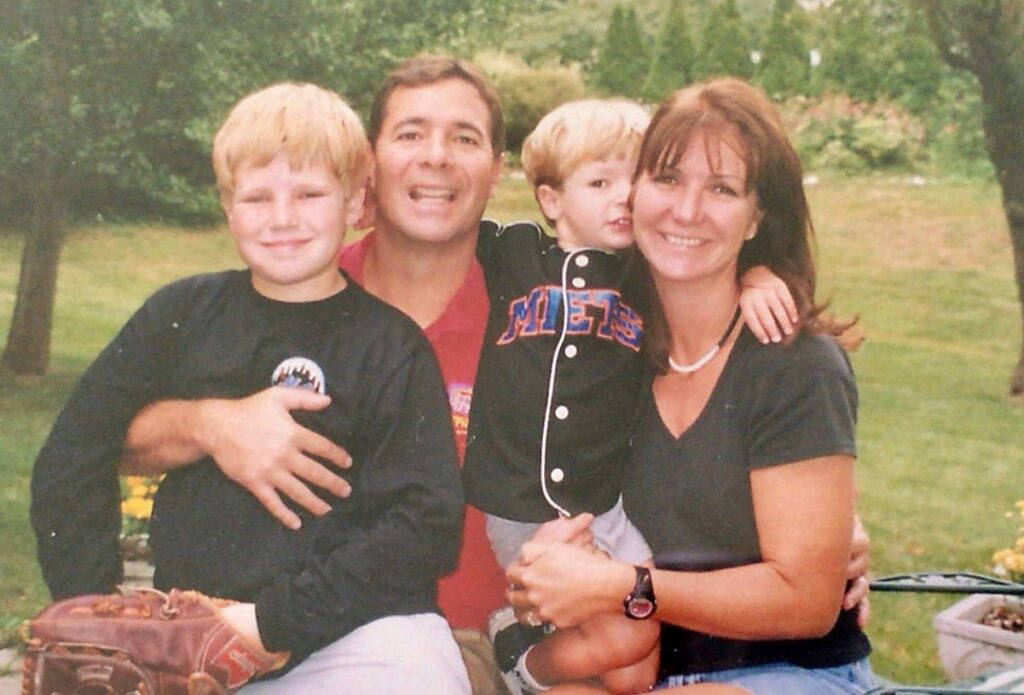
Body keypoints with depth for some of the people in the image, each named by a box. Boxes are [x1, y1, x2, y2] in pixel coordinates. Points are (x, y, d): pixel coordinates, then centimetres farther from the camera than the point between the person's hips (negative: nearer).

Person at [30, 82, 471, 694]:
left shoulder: (393, 347, 0)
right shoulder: (180, 315, 9)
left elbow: (426, 522, -7)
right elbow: (70, 462, 11)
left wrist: (275, 617, -14)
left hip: (343, 633, -2)